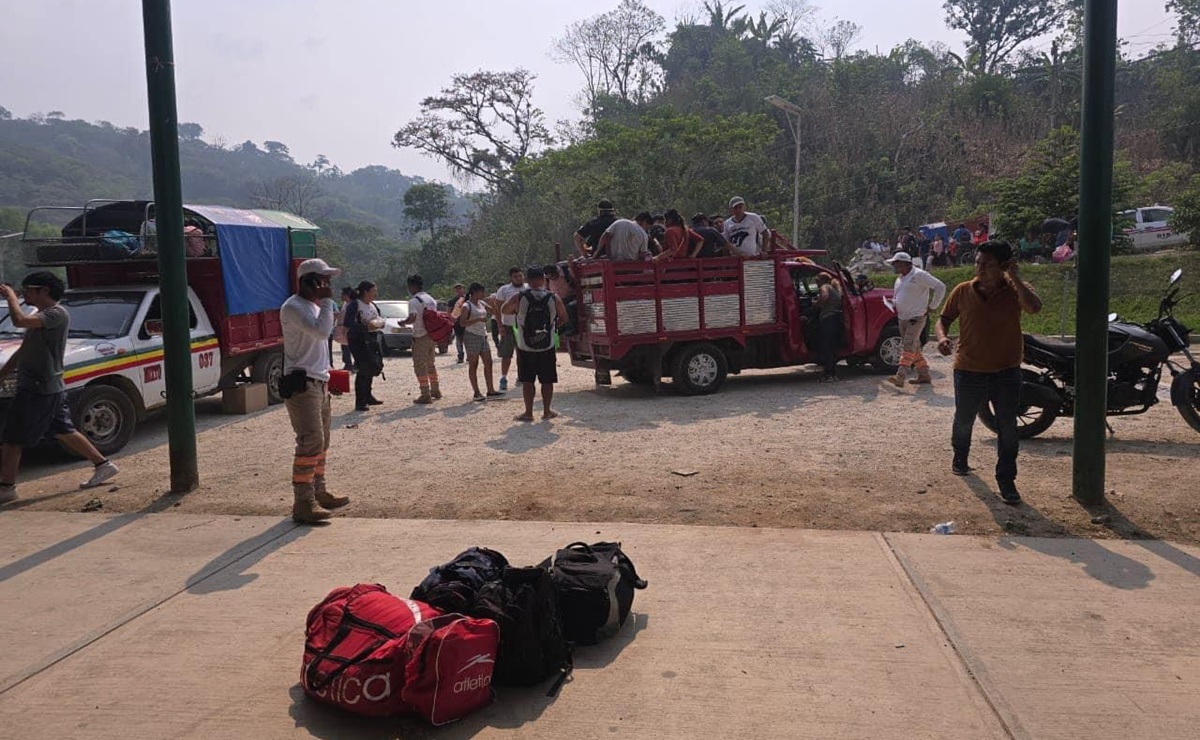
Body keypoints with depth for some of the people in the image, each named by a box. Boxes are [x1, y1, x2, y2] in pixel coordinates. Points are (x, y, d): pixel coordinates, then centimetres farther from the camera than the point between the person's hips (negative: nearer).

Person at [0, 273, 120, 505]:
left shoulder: (57, 314, -15)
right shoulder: (42, 316, 17)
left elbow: (19, 320, -31)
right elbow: (24, 349, 23)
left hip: (40, 389, -10)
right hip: (38, 388, 10)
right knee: (63, 432, 14)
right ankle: (103, 465, 19)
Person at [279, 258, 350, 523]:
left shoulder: (314, 306, 18)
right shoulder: (293, 307, -14)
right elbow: (321, 331, -28)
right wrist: (327, 301, -16)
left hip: (318, 382, 10)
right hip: (301, 384, -10)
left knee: (321, 441, 15)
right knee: (311, 441, -14)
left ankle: (319, 492, 25)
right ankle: (303, 504, -12)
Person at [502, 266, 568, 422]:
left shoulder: (519, 298, -8)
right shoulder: (554, 298, -5)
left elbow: (503, 310, 7)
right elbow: (563, 316, 9)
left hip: (525, 347, -1)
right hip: (547, 347, 1)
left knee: (527, 381, 8)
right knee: (547, 381, 10)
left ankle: (528, 413, 11)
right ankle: (547, 411, 17)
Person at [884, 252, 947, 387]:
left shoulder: (919, 275, -11)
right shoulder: (900, 278, 15)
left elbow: (940, 287, -12)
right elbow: (896, 297, 28)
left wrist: (932, 307, -10)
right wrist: (893, 304, 4)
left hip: (916, 318, -9)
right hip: (902, 318, 9)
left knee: (908, 346, -17)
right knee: (914, 348, 11)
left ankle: (900, 377, -25)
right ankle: (924, 376, 20)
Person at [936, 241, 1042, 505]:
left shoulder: (1014, 290, -6)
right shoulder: (963, 292, -2)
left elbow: (1034, 307, -26)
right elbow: (945, 318, 8)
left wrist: (1014, 278, -23)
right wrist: (942, 336, -13)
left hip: (1007, 372, -1)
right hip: (968, 371, 1)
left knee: (1008, 428, -1)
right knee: (963, 421, 19)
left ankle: (1006, 480, 10)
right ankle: (960, 458, 46)